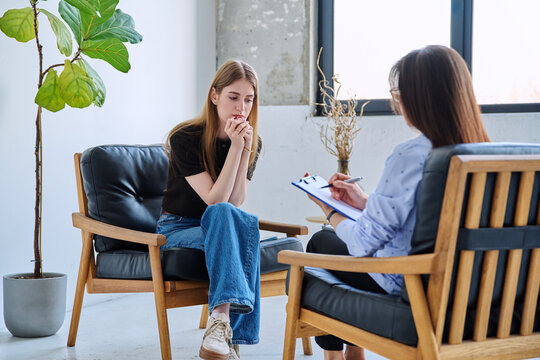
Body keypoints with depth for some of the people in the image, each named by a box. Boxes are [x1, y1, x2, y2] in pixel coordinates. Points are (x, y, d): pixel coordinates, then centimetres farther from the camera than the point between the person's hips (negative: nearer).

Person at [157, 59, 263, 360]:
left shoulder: (253, 143, 1)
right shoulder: (185, 139, -15)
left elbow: (236, 202, -9)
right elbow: (216, 200, -22)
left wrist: (246, 149, -18)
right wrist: (235, 147, -27)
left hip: (221, 230, 4)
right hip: (177, 230, -4)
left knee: (244, 223, -32)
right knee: (223, 214, -36)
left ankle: (221, 325, -39)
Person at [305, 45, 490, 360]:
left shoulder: (410, 156, -26)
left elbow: (364, 242, -20)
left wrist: (331, 211, -1)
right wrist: (366, 201, 13)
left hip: (402, 286, -7)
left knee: (321, 243, 22)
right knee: (333, 241, 31)